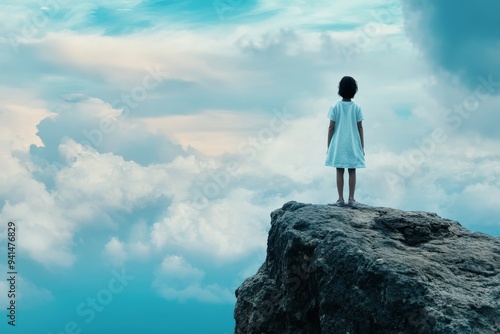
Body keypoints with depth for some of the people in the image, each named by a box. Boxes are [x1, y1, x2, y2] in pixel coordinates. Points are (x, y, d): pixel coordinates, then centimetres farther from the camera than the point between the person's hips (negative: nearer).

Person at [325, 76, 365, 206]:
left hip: (338, 145, 0)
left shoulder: (335, 107, -5)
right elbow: (360, 128, -1)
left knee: (340, 171, 4)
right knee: (352, 171, 6)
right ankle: (351, 199, 6)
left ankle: (340, 199, 4)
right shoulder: (356, 108, -4)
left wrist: (328, 146, 4)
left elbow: (331, 128, -4)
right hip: (353, 145, 0)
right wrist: (362, 146, 7)